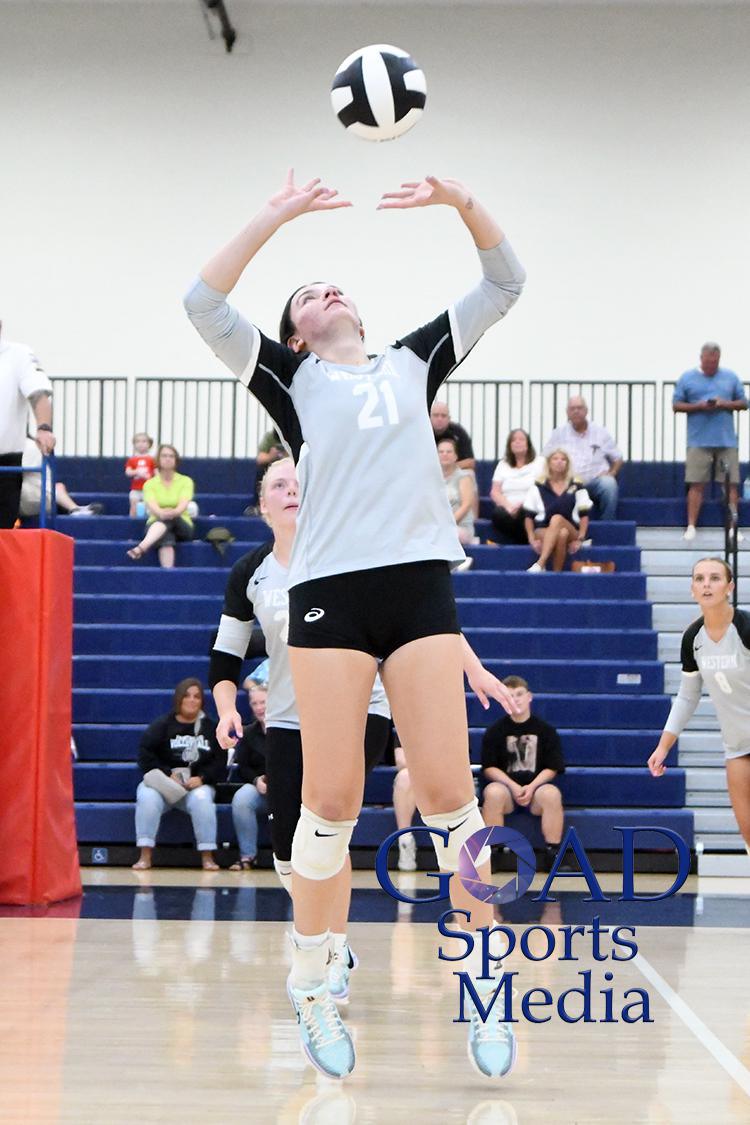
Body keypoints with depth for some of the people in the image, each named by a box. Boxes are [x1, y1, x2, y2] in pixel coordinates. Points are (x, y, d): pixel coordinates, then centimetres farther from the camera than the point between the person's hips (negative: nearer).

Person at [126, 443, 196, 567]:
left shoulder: (186, 481, 6)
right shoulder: (150, 484, 7)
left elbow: (183, 505, -12)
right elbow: (152, 506, -13)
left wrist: (174, 512, -38)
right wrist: (161, 513, -39)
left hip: (182, 526, 0)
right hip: (155, 523, 0)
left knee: (170, 519, -39)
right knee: (166, 538, -40)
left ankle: (141, 548, -60)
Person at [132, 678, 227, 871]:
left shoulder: (211, 728, 10)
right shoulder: (161, 725, 3)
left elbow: (220, 761, 5)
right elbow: (145, 755, -4)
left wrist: (201, 778, -13)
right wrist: (168, 775, -15)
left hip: (197, 784, 1)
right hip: (162, 782, 0)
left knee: (202, 799, -33)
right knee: (147, 797, -32)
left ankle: (207, 856, -24)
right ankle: (145, 856, -27)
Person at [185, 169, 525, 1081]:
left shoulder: (413, 362, 21)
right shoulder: (292, 378, 14)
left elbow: (504, 286, 19)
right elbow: (204, 304, 1)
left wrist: (460, 202, 5)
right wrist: (278, 215, -1)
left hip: (421, 586, 2)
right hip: (329, 593, -1)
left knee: (448, 792, -4)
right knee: (331, 800, -4)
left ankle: (485, 985, 6)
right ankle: (309, 989, 10)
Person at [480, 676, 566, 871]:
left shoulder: (545, 730, 5)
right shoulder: (495, 731, 4)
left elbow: (552, 768, 3)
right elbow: (489, 768, 0)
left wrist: (531, 787, -14)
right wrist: (513, 786, -14)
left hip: (536, 787, 0)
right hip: (505, 784, 0)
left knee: (552, 793, -34)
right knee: (493, 792, -35)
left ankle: (553, 853, -26)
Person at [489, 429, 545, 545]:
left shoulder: (540, 462, 11)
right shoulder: (503, 464, 19)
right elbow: (494, 492, 10)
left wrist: (521, 505, -16)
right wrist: (508, 506, -11)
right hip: (508, 509, 3)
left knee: (523, 513, -39)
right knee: (498, 514, -33)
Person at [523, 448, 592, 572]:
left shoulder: (576, 486, 7)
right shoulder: (538, 486, 6)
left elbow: (584, 515, 5)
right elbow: (528, 516, 4)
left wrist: (580, 539, -8)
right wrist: (532, 539, -9)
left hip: (571, 533, 0)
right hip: (542, 531, 0)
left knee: (557, 518, -36)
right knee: (561, 534, -37)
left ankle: (540, 564, -47)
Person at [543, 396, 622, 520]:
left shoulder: (601, 432, 12)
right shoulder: (558, 434, 13)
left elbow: (617, 459, 18)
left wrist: (611, 473, -3)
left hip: (596, 481, 0)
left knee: (609, 483, -34)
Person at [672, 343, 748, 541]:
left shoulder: (731, 377, 11)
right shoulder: (687, 378, 6)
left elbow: (743, 403, 12)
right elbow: (676, 405, 4)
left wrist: (725, 404, -8)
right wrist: (698, 406, -11)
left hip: (727, 441, 2)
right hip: (698, 441, -2)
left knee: (731, 484, 0)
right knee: (696, 484, -4)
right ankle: (691, 526, 0)